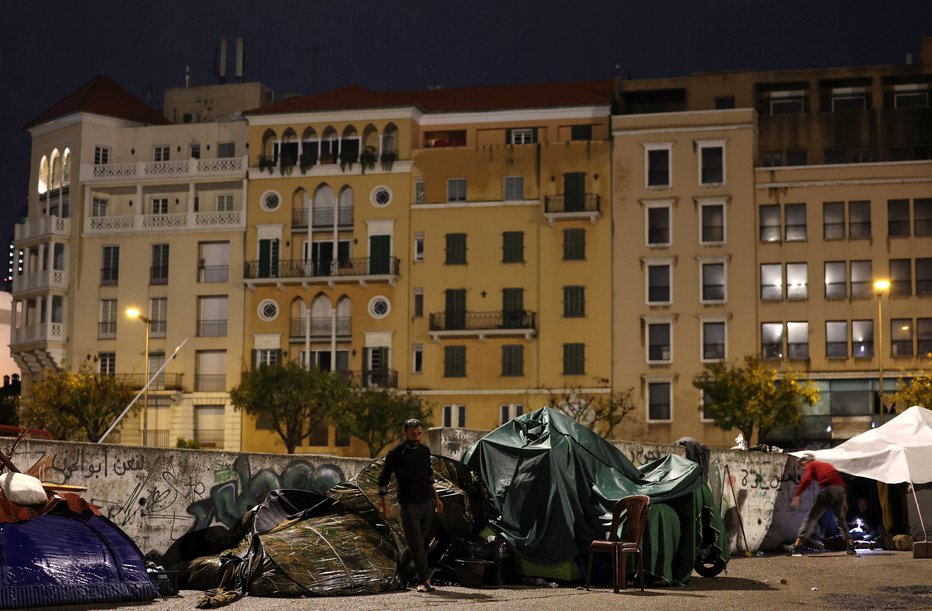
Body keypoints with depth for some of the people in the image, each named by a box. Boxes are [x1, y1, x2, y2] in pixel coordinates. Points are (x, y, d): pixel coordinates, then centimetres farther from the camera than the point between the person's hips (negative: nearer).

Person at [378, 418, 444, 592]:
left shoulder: (425, 451, 10)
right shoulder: (396, 453, -7)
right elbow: (383, 479, -3)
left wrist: (436, 498, 23)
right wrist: (383, 504, -8)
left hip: (427, 503, 5)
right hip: (409, 505, -5)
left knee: (423, 541, 9)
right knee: (417, 544, -9)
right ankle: (424, 580, -7)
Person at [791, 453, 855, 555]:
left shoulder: (811, 465, 14)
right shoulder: (827, 465, 32)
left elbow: (806, 479, -7)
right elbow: (842, 482, 25)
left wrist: (797, 495, -16)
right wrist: (844, 500, 24)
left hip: (826, 490, -5)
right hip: (840, 490, 5)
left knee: (811, 518, 3)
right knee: (840, 520, 20)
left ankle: (798, 544, -5)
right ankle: (850, 547, 12)